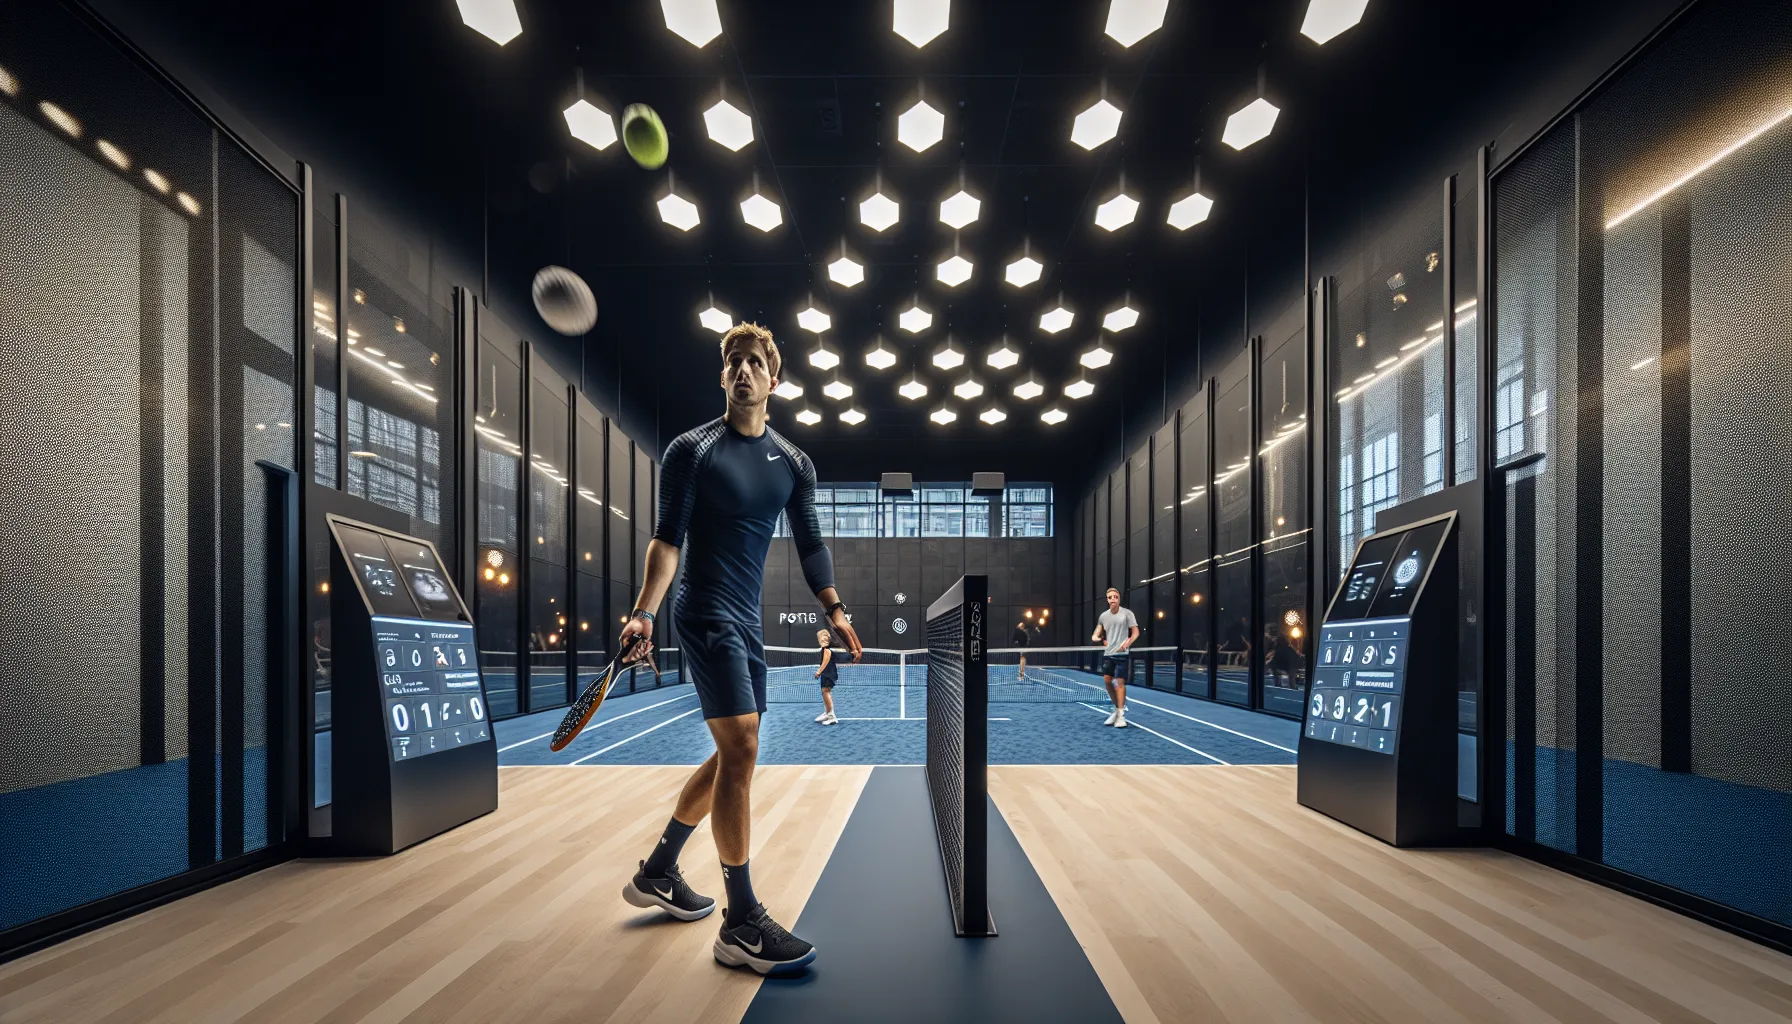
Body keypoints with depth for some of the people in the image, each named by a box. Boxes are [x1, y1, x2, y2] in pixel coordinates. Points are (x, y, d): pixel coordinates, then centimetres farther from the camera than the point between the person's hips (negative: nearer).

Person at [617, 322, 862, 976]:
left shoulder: (794, 464, 11)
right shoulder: (691, 450, -2)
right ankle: (741, 926, -8)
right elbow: (668, 537, -5)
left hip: (747, 624, 7)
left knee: (732, 756, 13)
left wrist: (834, 610, -2)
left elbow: (810, 543, 10)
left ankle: (656, 873, 32)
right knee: (741, 749, -16)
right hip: (705, 615, -7)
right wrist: (644, 612, -15)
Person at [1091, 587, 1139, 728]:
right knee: (1107, 681, 3)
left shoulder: (1127, 613, -1)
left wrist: (1128, 643, -19)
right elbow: (1097, 634, 11)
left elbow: (1136, 632, -1)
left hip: (1122, 653, -5)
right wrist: (1096, 638, -13)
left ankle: (1121, 715, -6)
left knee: (1119, 682, -10)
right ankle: (1117, 709, 22)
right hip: (1108, 653, 5)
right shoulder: (1103, 616, 10)